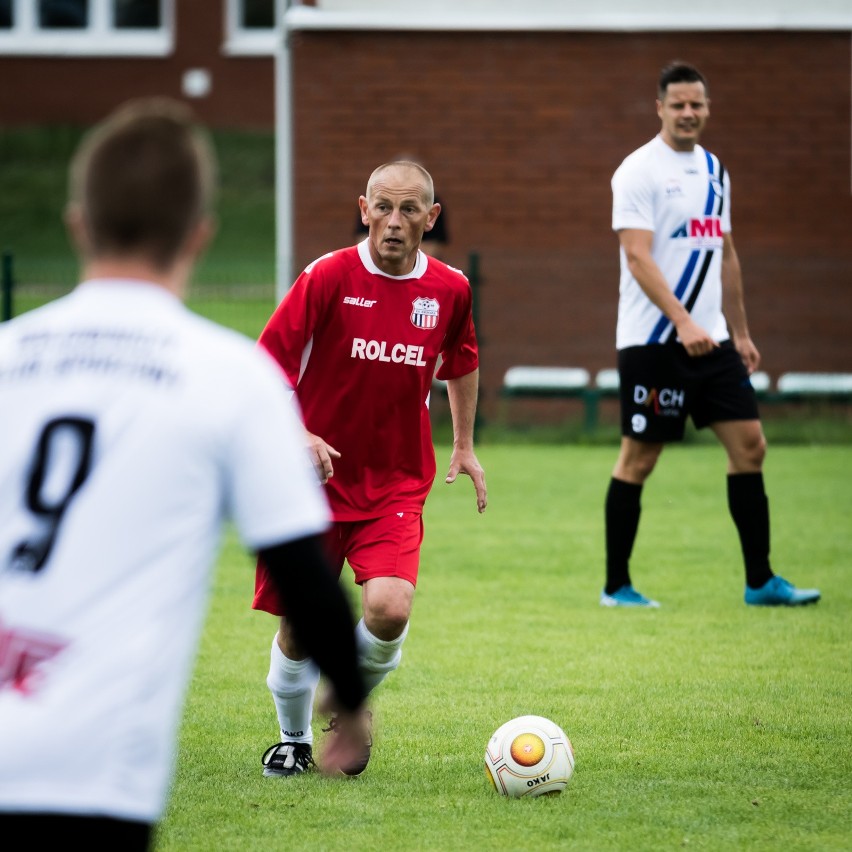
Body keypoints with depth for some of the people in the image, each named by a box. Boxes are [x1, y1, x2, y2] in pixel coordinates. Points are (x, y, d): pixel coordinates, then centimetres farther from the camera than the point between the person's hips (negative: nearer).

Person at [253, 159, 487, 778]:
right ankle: (295, 739, 32)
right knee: (297, 629, 4)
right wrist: (297, 434, -22)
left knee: (389, 609, -20)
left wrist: (464, 444, 24)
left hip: (396, 488, 1)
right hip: (314, 481, -1)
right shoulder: (328, 277, -11)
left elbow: (462, 364, 21)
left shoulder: (450, 290, 0)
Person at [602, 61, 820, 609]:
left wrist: (740, 332, 18)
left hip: (711, 339, 7)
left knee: (749, 445, 2)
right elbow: (638, 258, -18)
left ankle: (760, 580, 6)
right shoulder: (639, 172, -10)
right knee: (638, 459, -1)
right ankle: (617, 586, 8)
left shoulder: (713, 170, 13)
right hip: (653, 341, -7)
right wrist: (682, 321, -28)